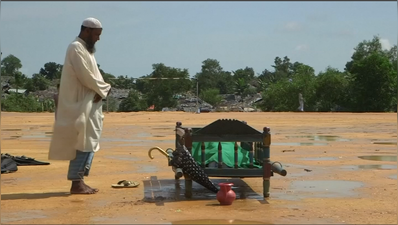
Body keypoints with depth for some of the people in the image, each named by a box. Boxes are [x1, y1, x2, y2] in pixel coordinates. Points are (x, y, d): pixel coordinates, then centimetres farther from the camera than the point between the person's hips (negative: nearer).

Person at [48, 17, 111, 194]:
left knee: (89, 142, 10)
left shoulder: (86, 49, 18)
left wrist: (102, 90, -3)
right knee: (82, 143, -8)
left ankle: (80, 180, 14)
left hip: (90, 104, 10)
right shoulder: (76, 48, -12)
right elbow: (85, 77, -19)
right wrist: (104, 89, -7)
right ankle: (76, 183, -4)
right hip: (81, 105, -10)